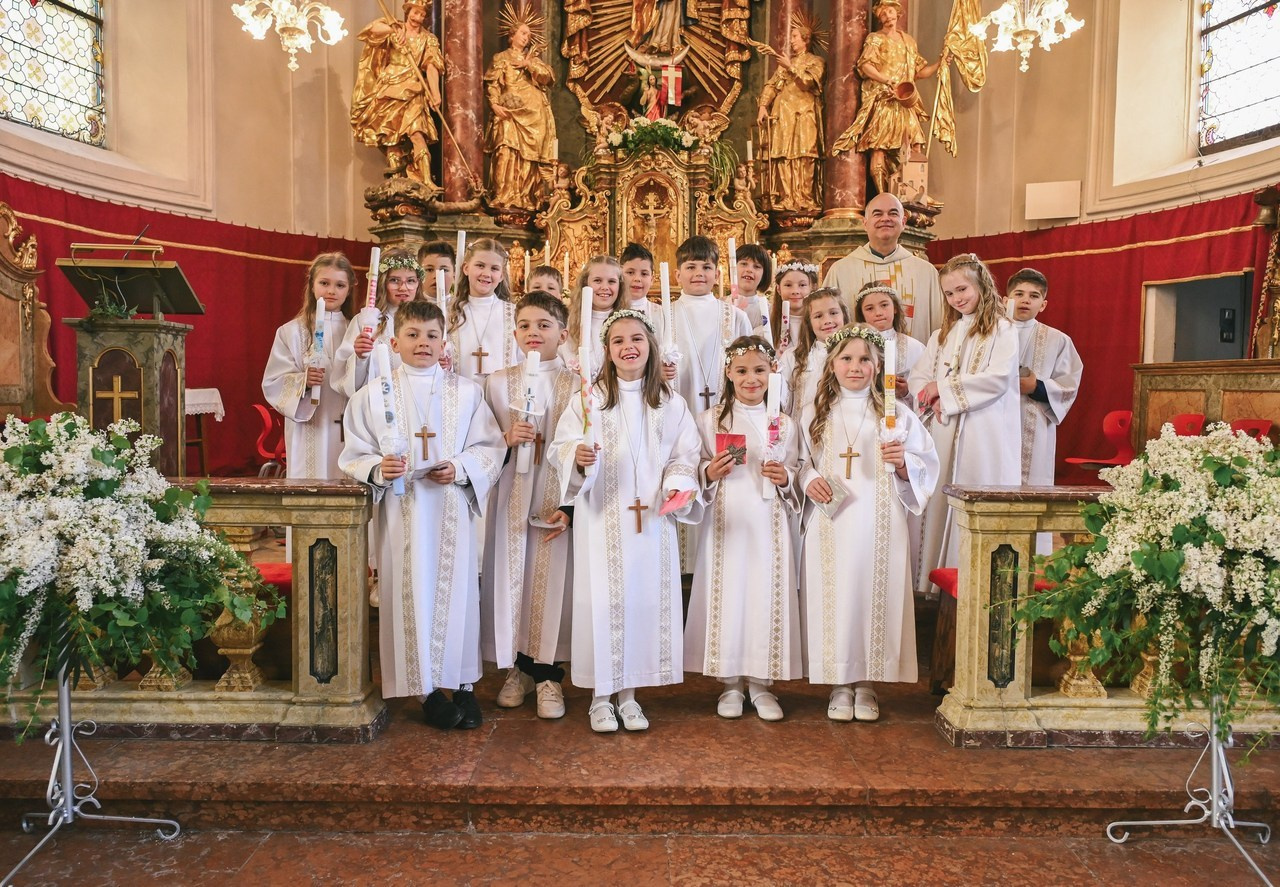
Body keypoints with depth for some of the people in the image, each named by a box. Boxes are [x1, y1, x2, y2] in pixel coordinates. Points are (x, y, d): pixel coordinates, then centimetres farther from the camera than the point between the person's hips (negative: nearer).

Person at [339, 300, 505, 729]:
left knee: (457, 590, 2)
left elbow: (490, 447, 5)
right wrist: (377, 468, -16)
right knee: (410, 594, 2)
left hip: (452, 507, 1)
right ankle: (426, 688, 16)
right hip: (401, 510, -1)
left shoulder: (466, 392, 7)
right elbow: (354, 456, 4)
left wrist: (461, 468, -12)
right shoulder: (373, 395, 4)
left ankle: (464, 684, 17)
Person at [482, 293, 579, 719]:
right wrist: (506, 439, -11)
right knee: (510, 577, 5)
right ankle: (518, 668, 22)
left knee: (552, 580, 1)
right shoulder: (497, 382, 7)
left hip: (559, 499, -2)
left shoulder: (577, 385, 0)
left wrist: (570, 505, -8)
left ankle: (548, 674, 15)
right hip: (511, 496, 2)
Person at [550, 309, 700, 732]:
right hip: (601, 519, -2)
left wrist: (678, 486, -11)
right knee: (602, 599, 0)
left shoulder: (671, 404, 7)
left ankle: (629, 694, 20)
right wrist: (578, 456, -25)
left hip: (652, 519, 3)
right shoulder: (588, 399, 0)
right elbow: (564, 444, -4)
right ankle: (600, 695, 16)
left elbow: (683, 456, 7)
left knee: (646, 598, 5)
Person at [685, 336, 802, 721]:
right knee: (727, 594, 1)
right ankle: (730, 682, 17)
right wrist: (709, 474, -14)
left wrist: (785, 478, -9)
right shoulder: (710, 420, 3)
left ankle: (760, 682, 18)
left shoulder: (785, 423, 7)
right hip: (725, 523, -1)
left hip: (768, 524, 1)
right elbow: (697, 472, 6)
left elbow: (795, 478, 11)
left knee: (766, 595, 2)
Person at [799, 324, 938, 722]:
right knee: (834, 599, 0)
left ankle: (867, 684, 16)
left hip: (879, 525, 0)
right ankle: (840, 684, 15)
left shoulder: (896, 414, 6)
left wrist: (903, 462, -15)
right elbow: (800, 462, 12)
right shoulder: (814, 414, 9)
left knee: (875, 596, 0)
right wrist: (809, 480, -9)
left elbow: (925, 467, 5)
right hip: (830, 525, 1)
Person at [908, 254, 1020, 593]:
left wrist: (944, 388, -6)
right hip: (945, 433, 5)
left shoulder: (1002, 330, 2)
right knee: (942, 506, 1)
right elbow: (916, 377, 13)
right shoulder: (943, 335, 20)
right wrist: (931, 397, -9)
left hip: (986, 435, -5)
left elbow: (998, 378, -11)